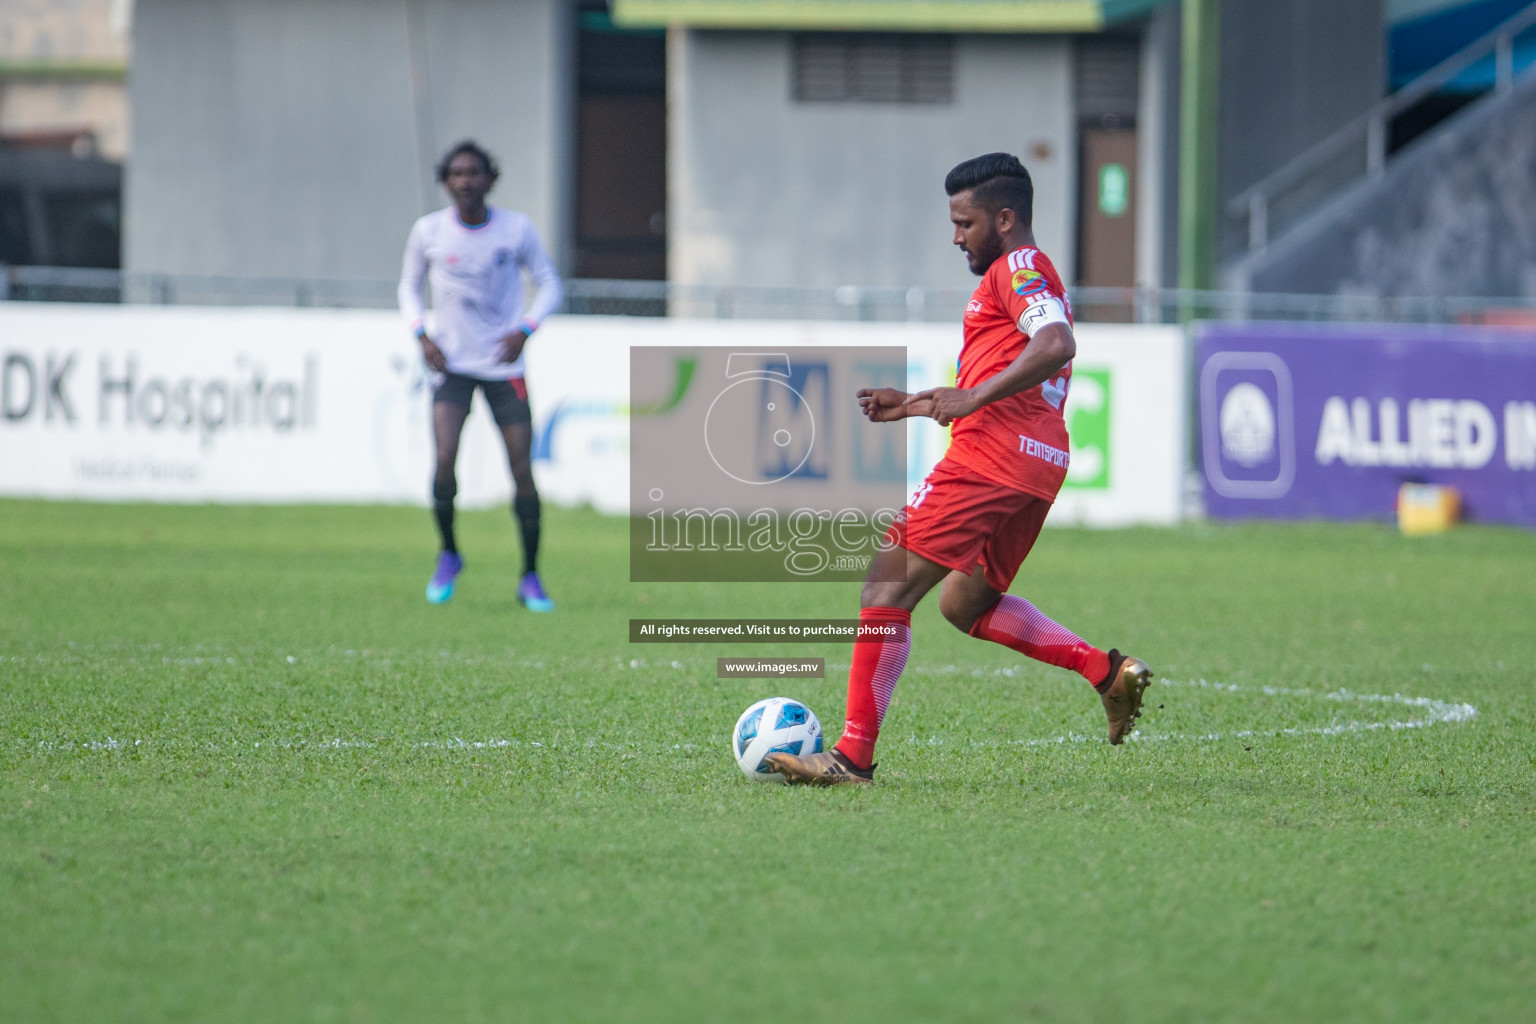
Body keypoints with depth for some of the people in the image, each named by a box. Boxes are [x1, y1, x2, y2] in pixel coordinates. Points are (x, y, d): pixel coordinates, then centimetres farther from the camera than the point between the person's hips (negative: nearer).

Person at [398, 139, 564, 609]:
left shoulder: (517, 229, -5)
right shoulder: (428, 231, -3)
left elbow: (548, 283, 6)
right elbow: (409, 285, 12)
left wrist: (525, 329, -10)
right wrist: (421, 334, -4)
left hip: (504, 366, 0)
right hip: (451, 364, 0)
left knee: (522, 470, -4)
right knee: (444, 459, -18)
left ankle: (530, 578, 9)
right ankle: (448, 555, 7)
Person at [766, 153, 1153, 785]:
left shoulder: (1018, 267, -4)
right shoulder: (1030, 278, 27)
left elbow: (1056, 344, -24)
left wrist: (973, 397, -22)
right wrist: (914, 405, 27)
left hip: (993, 452, -11)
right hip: (1039, 467, 11)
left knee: (887, 587, -9)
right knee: (964, 604, 22)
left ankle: (854, 756, -13)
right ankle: (1107, 671, 8)